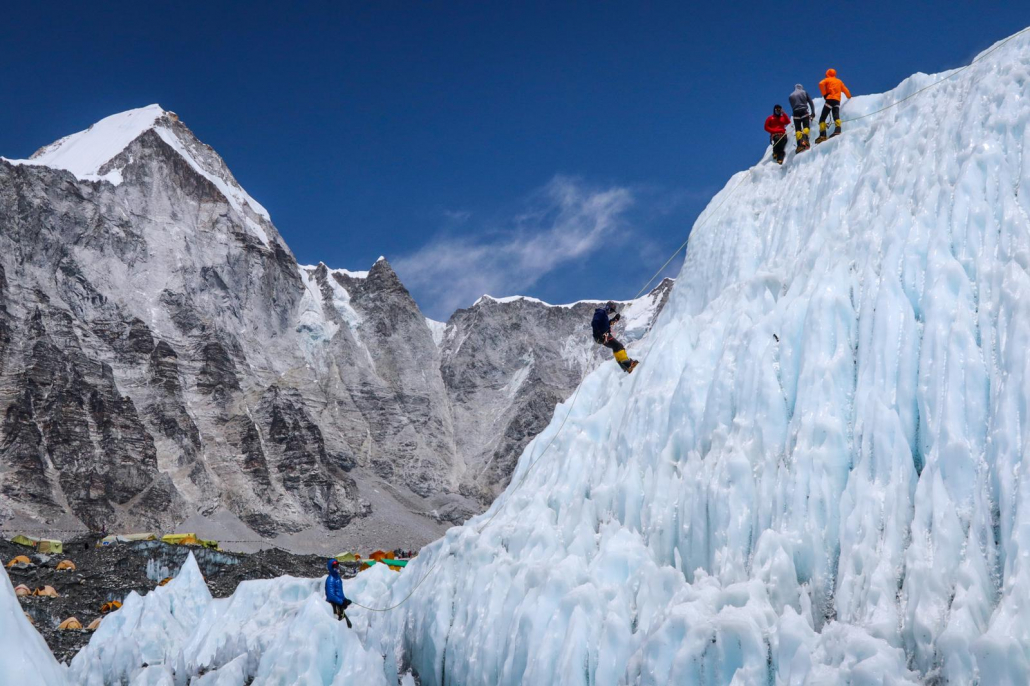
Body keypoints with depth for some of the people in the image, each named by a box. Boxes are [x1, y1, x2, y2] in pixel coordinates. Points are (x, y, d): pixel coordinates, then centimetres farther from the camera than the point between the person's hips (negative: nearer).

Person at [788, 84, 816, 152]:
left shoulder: (791, 96, 18)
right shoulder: (804, 92, 14)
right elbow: (811, 102, 9)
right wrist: (813, 112, 10)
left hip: (796, 113, 1)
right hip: (804, 112, -1)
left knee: (798, 129, 1)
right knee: (806, 127, -1)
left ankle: (800, 144, -13)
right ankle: (805, 139, -28)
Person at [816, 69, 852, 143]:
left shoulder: (827, 80, 12)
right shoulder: (839, 81, 25)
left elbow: (821, 84, -9)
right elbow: (845, 90, 30)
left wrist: (824, 94, -3)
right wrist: (849, 97, 48)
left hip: (830, 99, -4)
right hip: (837, 100, 4)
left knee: (822, 118, -3)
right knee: (836, 116, -10)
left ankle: (822, 135, -17)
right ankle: (837, 130, -39)